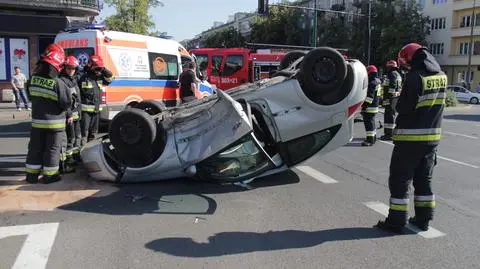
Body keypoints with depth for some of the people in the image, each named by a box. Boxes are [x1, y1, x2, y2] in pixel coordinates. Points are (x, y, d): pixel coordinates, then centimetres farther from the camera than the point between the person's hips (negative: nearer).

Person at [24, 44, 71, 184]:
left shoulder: (33, 79, -1)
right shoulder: (58, 83, -20)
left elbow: (31, 96, 12)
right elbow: (66, 104, -15)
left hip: (37, 120, 5)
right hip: (54, 122, -5)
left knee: (35, 147, 15)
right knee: (52, 149, 6)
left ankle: (32, 174, 22)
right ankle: (49, 175, 13)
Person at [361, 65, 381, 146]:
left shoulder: (372, 83, -17)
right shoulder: (378, 81, 15)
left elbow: (370, 96, -22)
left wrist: (365, 104, -20)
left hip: (370, 106, -11)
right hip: (375, 105, 11)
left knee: (368, 122, -8)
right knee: (371, 121, 20)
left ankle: (370, 140, -7)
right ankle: (373, 137, 32)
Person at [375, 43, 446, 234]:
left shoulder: (415, 77, -17)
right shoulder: (442, 76, 7)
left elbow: (402, 108, -15)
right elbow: (436, 105, 12)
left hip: (410, 138, -7)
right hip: (432, 137, 7)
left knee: (400, 180, 2)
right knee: (424, 180, 17)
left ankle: (397, 221, 6)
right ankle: (423, 219, 25)